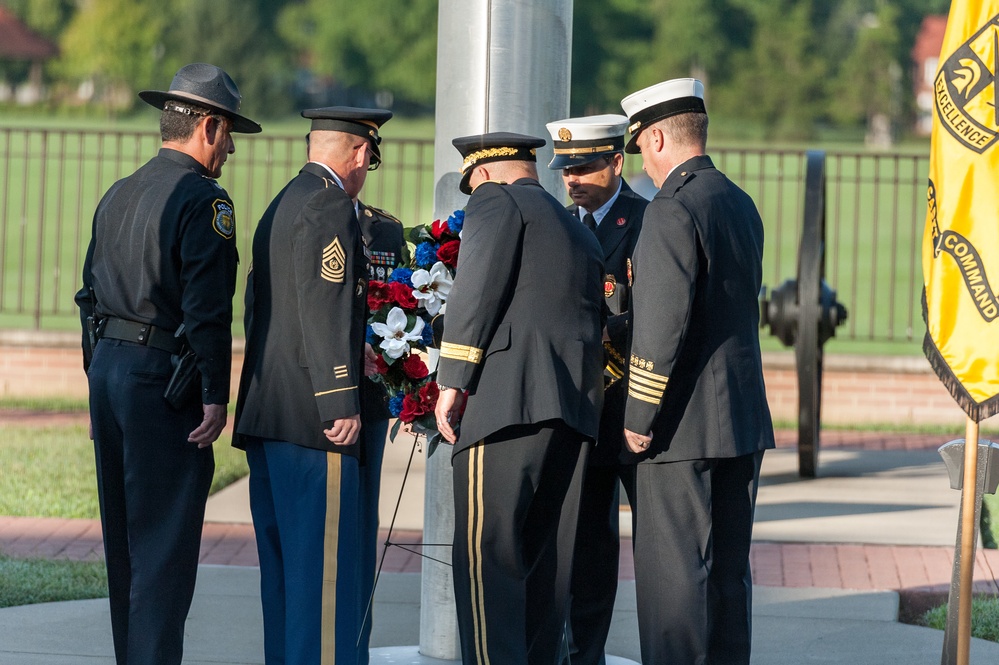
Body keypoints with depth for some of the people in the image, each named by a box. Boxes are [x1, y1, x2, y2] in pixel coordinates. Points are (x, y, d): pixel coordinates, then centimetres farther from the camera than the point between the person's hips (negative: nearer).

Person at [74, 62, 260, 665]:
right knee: (165, 541, -6)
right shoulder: (203, 201, -12)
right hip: (163, 381, -8)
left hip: (108, 368, 8)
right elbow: (207, 307, -18)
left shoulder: (118, 196, 13)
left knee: (126, 537, 14)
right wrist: (215, 398, -17)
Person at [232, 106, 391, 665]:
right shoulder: (330, 207, -11)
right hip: (312, 418, -10)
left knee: (284, 563, 12)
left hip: (265, 413, 10)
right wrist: (341, 403, -20)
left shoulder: (281, 206, 19)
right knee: (327, 559, -9)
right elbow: (327, 310, -18)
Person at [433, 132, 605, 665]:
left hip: (507, 402, -8)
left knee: (487, 558, -9)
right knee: (547, 564, 10)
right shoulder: (581, 235, 28)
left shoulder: (497, 201, 5)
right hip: (578, 413, 8)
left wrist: (453, 383, -7)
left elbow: (475, 292, -7)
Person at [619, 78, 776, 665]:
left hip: (685, 424, -9)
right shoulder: (742, 204, 13)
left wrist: (639, 418, -14)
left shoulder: (673, 210, -15)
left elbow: (662, 325, -20)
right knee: (728, 568, 12)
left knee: (673, 573, -4)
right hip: (745, 419, 9)